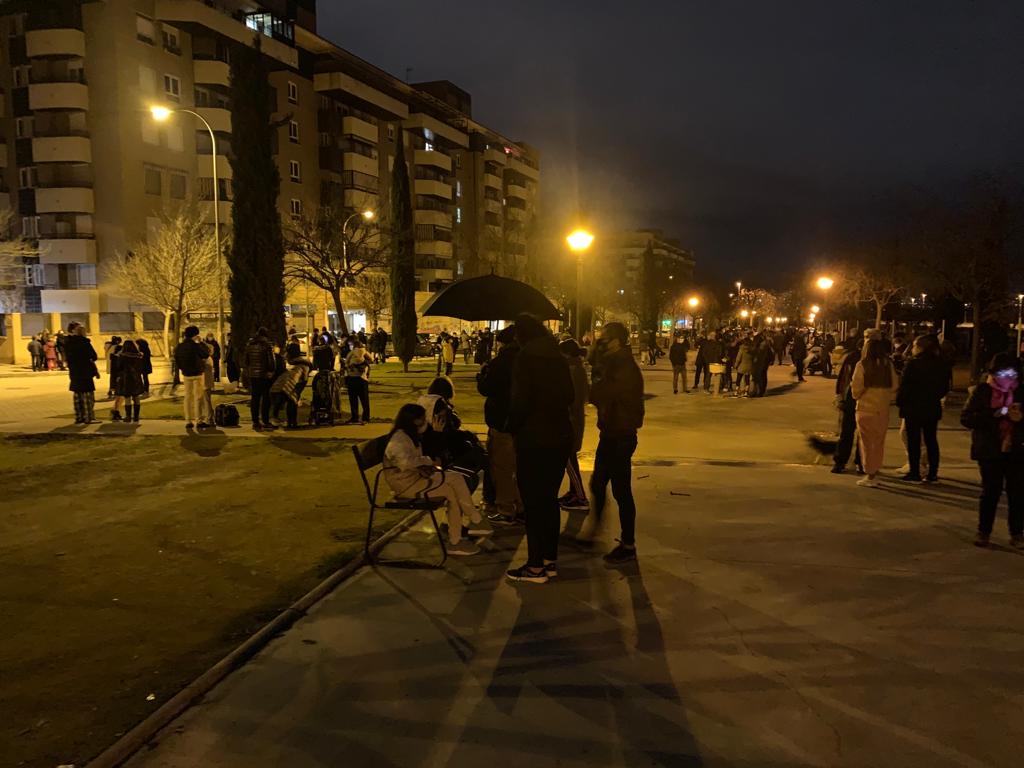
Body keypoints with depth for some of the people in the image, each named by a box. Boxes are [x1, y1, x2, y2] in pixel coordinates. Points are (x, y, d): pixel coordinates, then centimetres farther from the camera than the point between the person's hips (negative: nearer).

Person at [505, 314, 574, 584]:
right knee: (550, 499, 15)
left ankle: (536, 566, 5)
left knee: (533, 502, 0)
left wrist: (512, 426, -3)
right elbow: (569, 395, 12)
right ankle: (550, 560, 22)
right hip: (560, 436, 7)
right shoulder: (558, 358, 9)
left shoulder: (526, 357, -12)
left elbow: (521, 400, -17)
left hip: (534, 438, -7)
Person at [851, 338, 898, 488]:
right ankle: (875, 473, 19)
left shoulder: (862, 365, -9)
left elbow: (856, 387, -9)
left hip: (866, 408, -3)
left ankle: (870, 476, 5)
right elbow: (894, 386, 3)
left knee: (867, 442, 4)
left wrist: (856, 396, 11)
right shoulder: (888, 364, 0)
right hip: (883, 409, 3)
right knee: (879, 442, 14)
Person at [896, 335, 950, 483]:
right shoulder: (940, 364, 5)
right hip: (932, 408, 6)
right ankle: (932, 474, 14)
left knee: (913, 441, 1)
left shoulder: (913, 363, -14)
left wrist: (900, 401, -4)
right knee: (931, 440, 11)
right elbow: (945, 387, 10)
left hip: (914, 408, -5)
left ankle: (914, 473, 2)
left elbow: (905, 385, -15)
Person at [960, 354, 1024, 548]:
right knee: (990, 491, 5)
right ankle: (983, 532, 18)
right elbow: (966, 418, -8)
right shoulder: (982, 391, -2)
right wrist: (993, 415, -21)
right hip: (989, 451, -2)